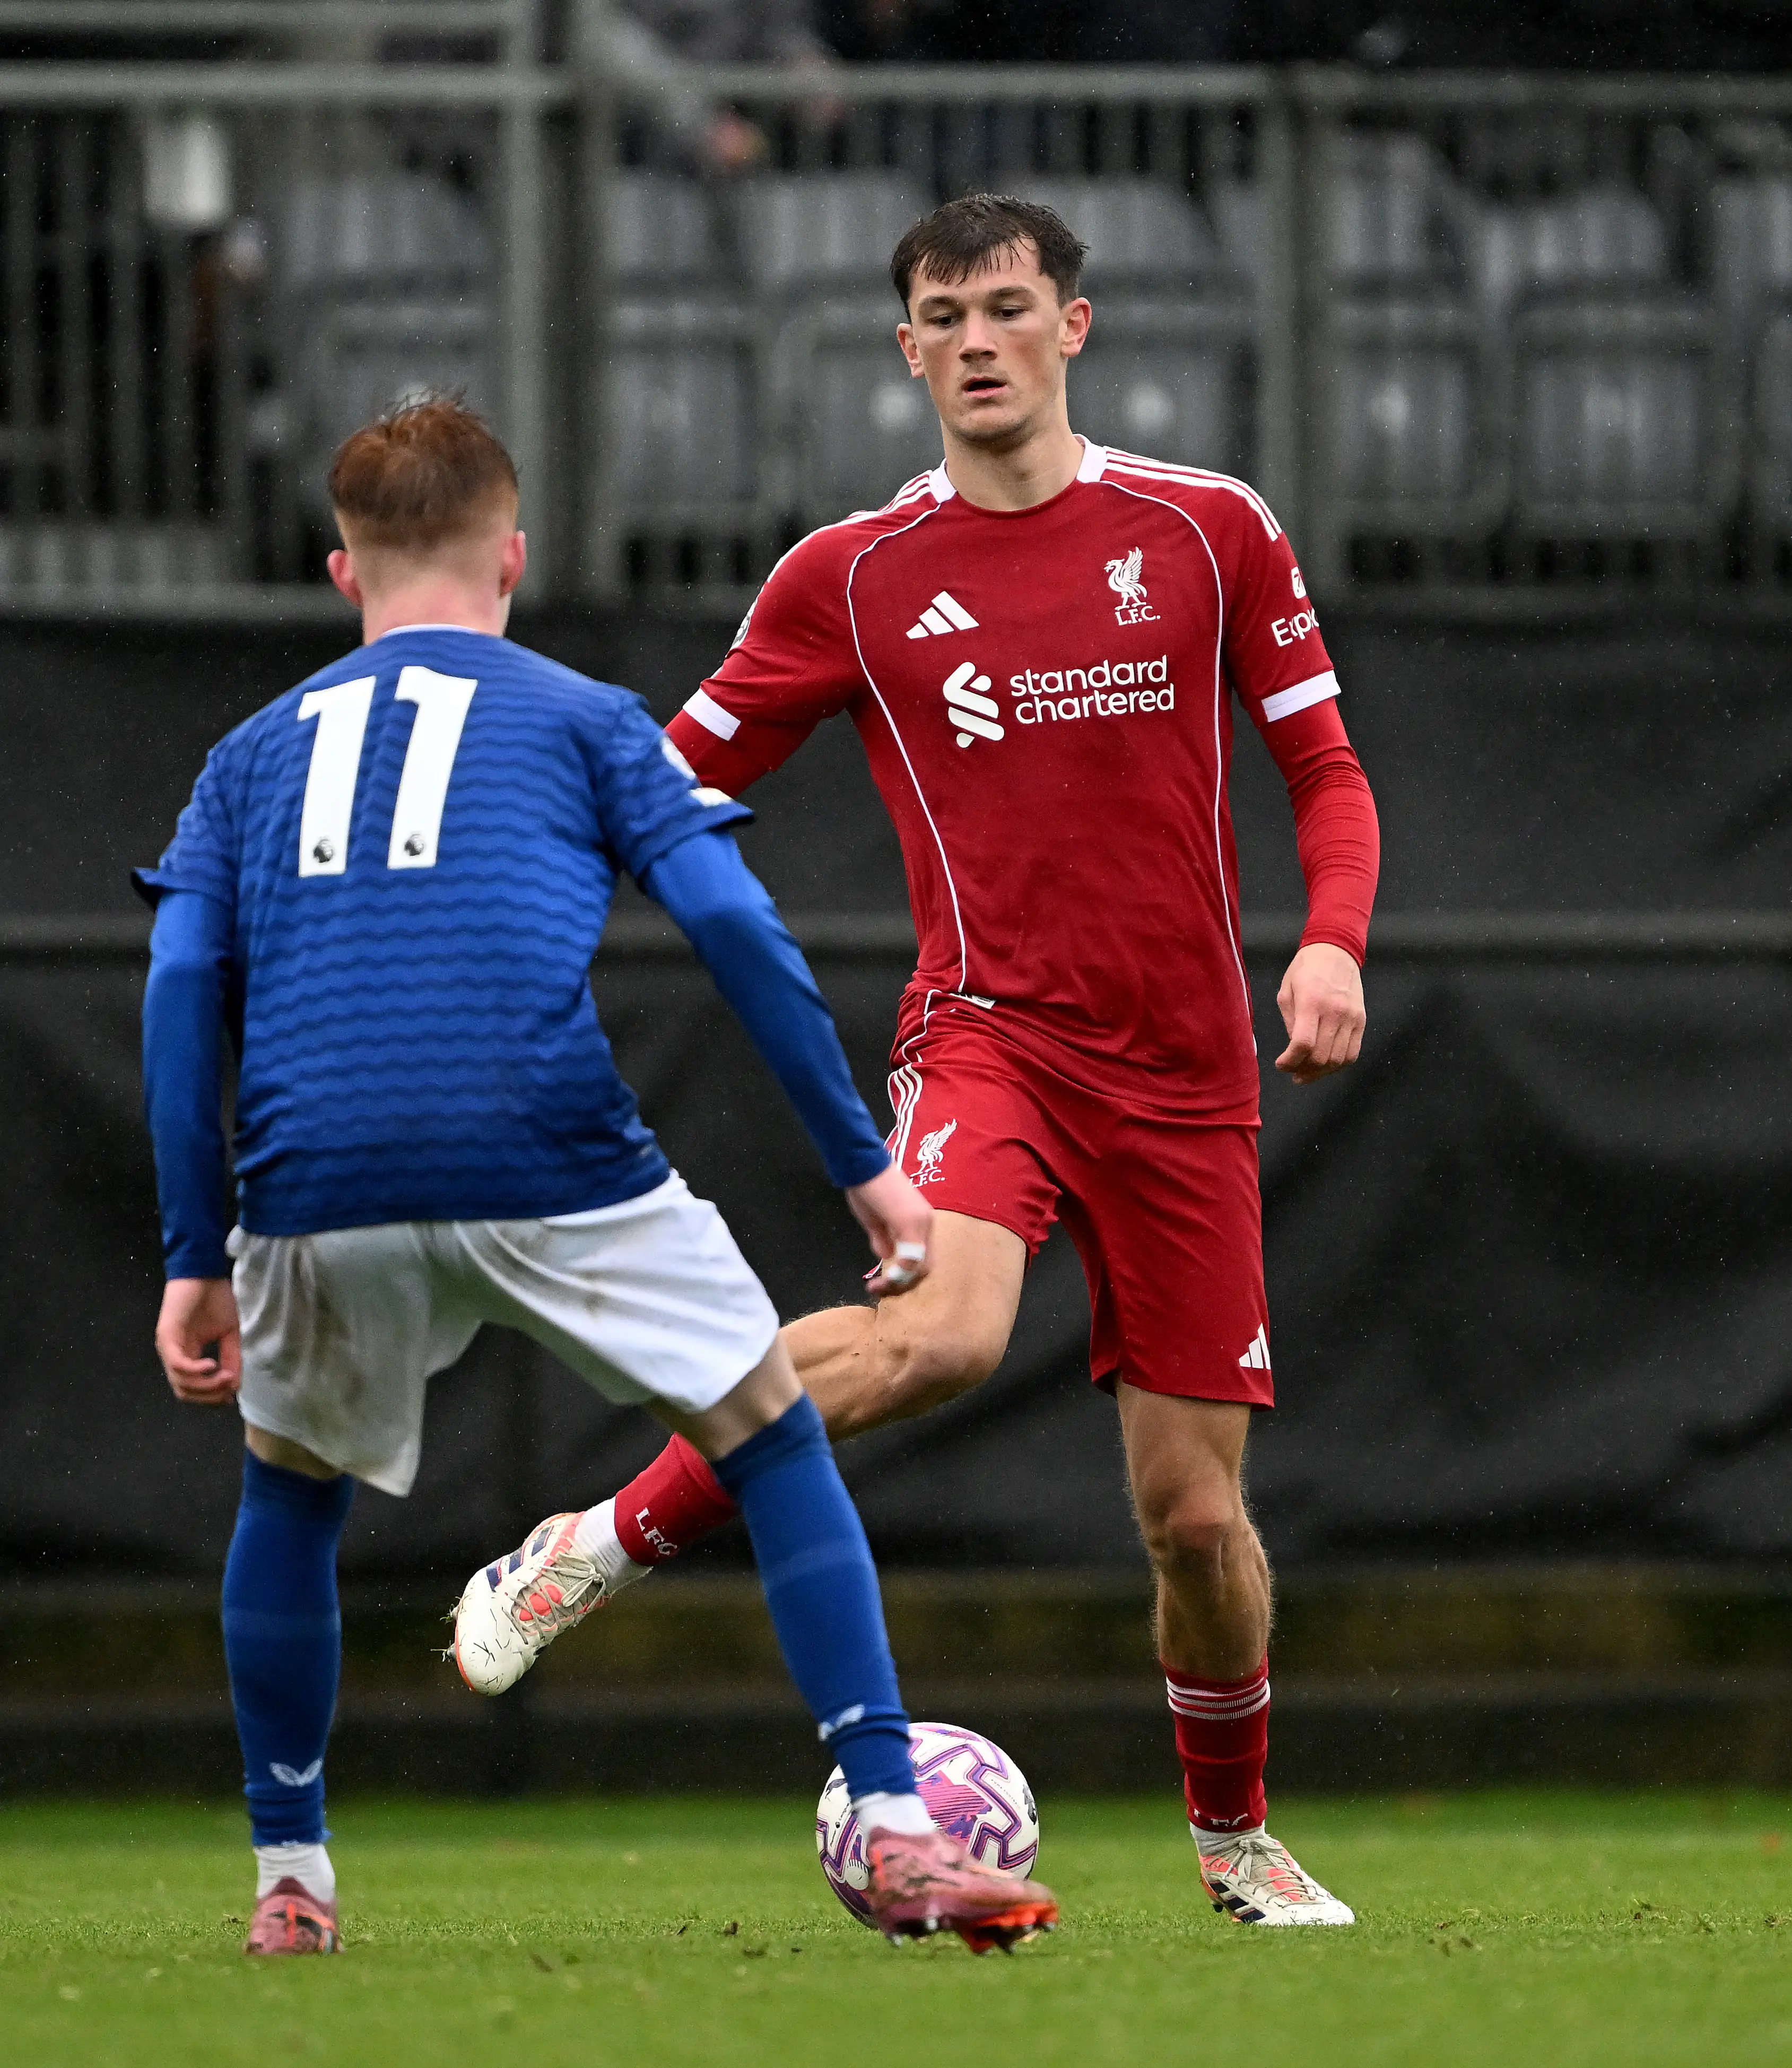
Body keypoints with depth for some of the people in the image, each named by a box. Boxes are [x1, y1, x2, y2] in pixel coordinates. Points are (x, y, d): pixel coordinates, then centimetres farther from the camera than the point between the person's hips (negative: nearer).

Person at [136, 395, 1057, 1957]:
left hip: (317, 1187, 2)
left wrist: (195, 1260, 11)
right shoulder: (581, 718, 18)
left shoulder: (255, 755, 24)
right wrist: (864, 1161, 7)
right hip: (554, 1167, -2)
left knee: (290, 1489, 28)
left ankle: (290, 1880, 27)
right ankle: (897, 1834, 2)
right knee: (774, 1443, 13)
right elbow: (729, 919, 5)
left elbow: (181, 982, 11)